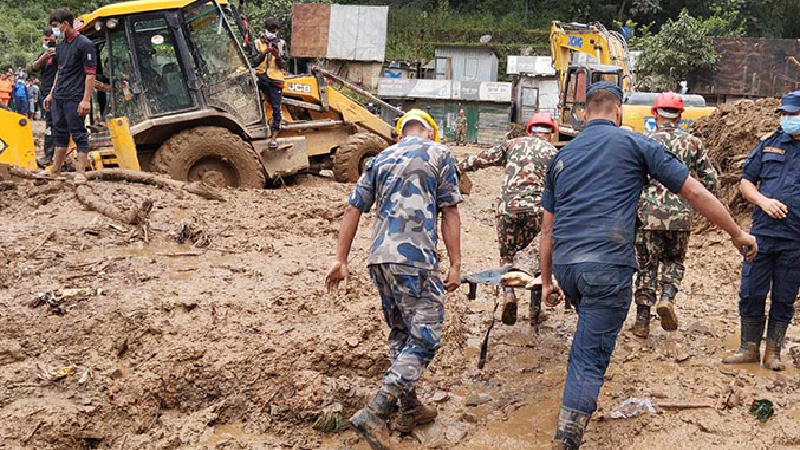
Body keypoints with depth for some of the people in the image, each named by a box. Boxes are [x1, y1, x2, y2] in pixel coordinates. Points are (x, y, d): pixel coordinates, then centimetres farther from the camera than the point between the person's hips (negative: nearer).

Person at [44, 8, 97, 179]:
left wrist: (86, 100, -19)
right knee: (60, 133, 13)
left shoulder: (85, 44, -10)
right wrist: (51, 93, 21)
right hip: (58, 98, 8)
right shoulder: (61, 45, 15)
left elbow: (90, 74, -14)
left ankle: (81, 172, -1)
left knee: (79, 135, -4)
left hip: (74, 98, -8)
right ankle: (55, 170, 20)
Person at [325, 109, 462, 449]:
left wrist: (341, 260, 14)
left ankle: (410, 410, 26)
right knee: (424, 338, -3)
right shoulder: (439, 154, 7)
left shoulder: (380, 160, 20)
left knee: (401, 335, 19)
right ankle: (375, 413, -14)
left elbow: (353, 209, 13)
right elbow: (450, 213, 0)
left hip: (379, 259, 6)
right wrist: (455, 264, 1)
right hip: (415, 258, -6)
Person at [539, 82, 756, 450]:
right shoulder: (634, 144, 5)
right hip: (607, 264, -5)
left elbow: (547, 228, 19)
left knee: (592, 332, 30)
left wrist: (546, 280, 25)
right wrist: (737, 233, 16)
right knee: (591, 356, -3)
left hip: (564, 264, 6)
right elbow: (694, 191, 7)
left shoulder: (562, 156, 18)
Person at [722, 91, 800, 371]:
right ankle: (749, 349, 20)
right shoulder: (769, 144, 9)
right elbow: (746, 181, 12)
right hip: (761, 233, 2)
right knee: (750, 294, 5)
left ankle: (773, 353, 22)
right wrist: (763, 200, -7)